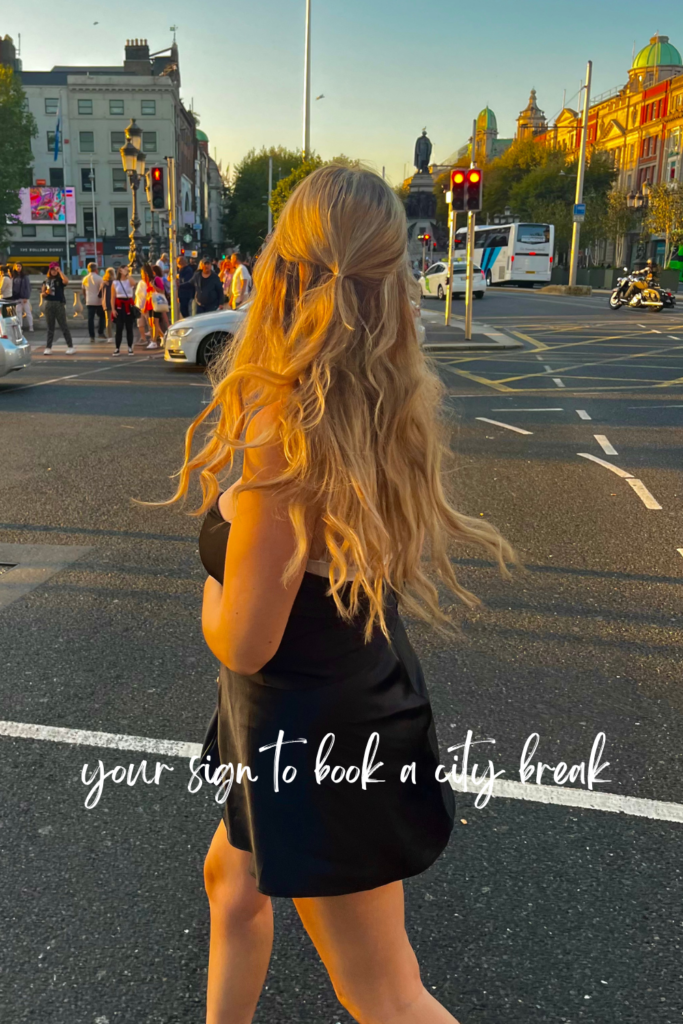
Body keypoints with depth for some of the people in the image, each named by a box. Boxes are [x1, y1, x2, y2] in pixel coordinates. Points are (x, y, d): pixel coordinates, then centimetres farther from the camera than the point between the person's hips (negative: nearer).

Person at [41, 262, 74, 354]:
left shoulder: (60, 279, 1)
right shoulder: (47, 280, 11)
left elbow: (66, 281, -24)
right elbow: (42, 293, 12)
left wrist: (59, 271, -17)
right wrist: (46, 293, -9)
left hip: (59, 304, -4)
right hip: (48, 304, 4)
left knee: (64, 326, -2)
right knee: (50, 327, 8)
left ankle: (70, 347, 2)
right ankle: (48, 347, 10)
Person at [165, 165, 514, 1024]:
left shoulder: (287, 443, -31)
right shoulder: (393, 410, -8)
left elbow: (243, 642, -23)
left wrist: (211, 587, -4)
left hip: (316, 738, -8)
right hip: (363, 700, 8)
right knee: (231, 880, 30)